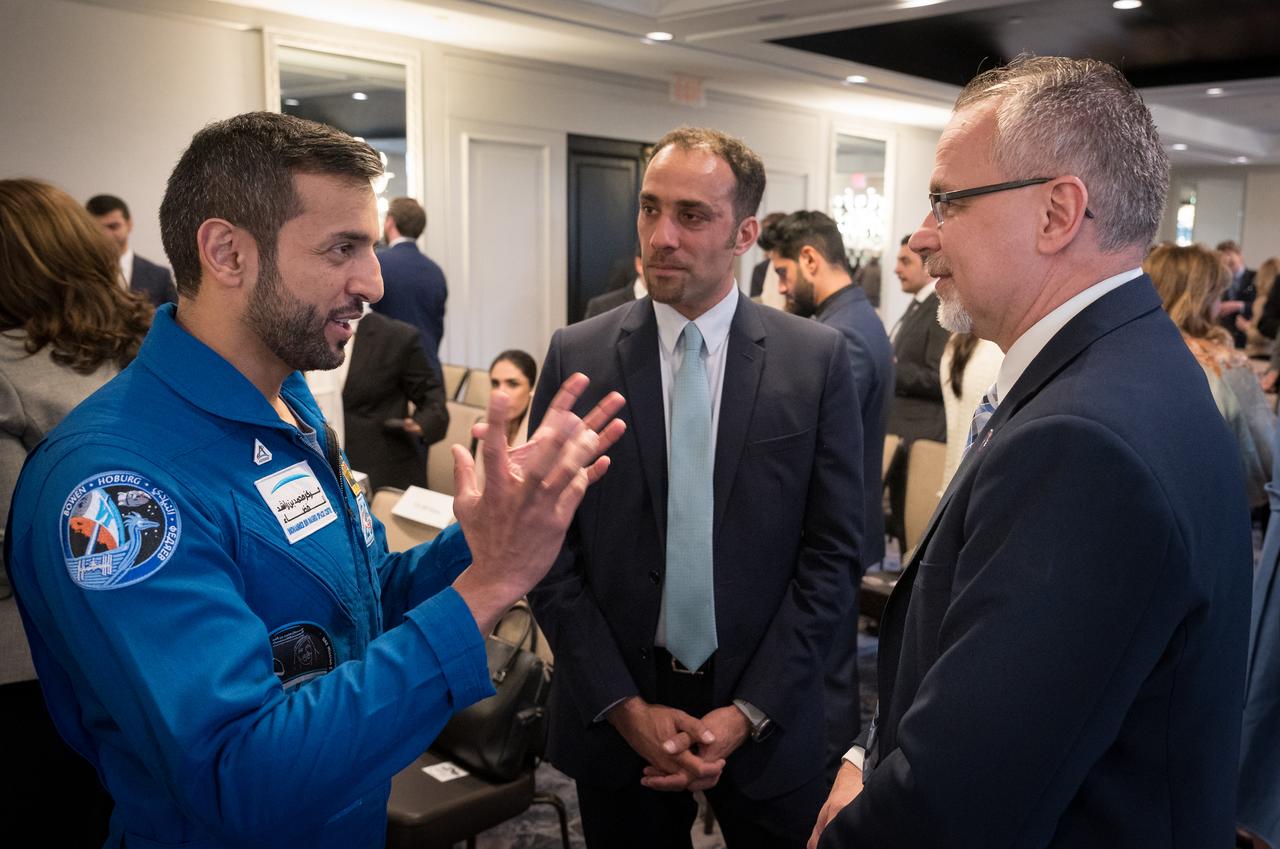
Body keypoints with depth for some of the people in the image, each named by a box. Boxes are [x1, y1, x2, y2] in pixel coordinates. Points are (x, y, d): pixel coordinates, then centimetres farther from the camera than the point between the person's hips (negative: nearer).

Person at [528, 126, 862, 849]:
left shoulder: (818, 359, -6)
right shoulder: (577, 357, -4)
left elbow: (833, 553, -5)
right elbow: (549, 550, -4)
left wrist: (749, 711, -10)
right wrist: (625, 706, -10)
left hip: (767, 717, 0)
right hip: (614, 717, 1)